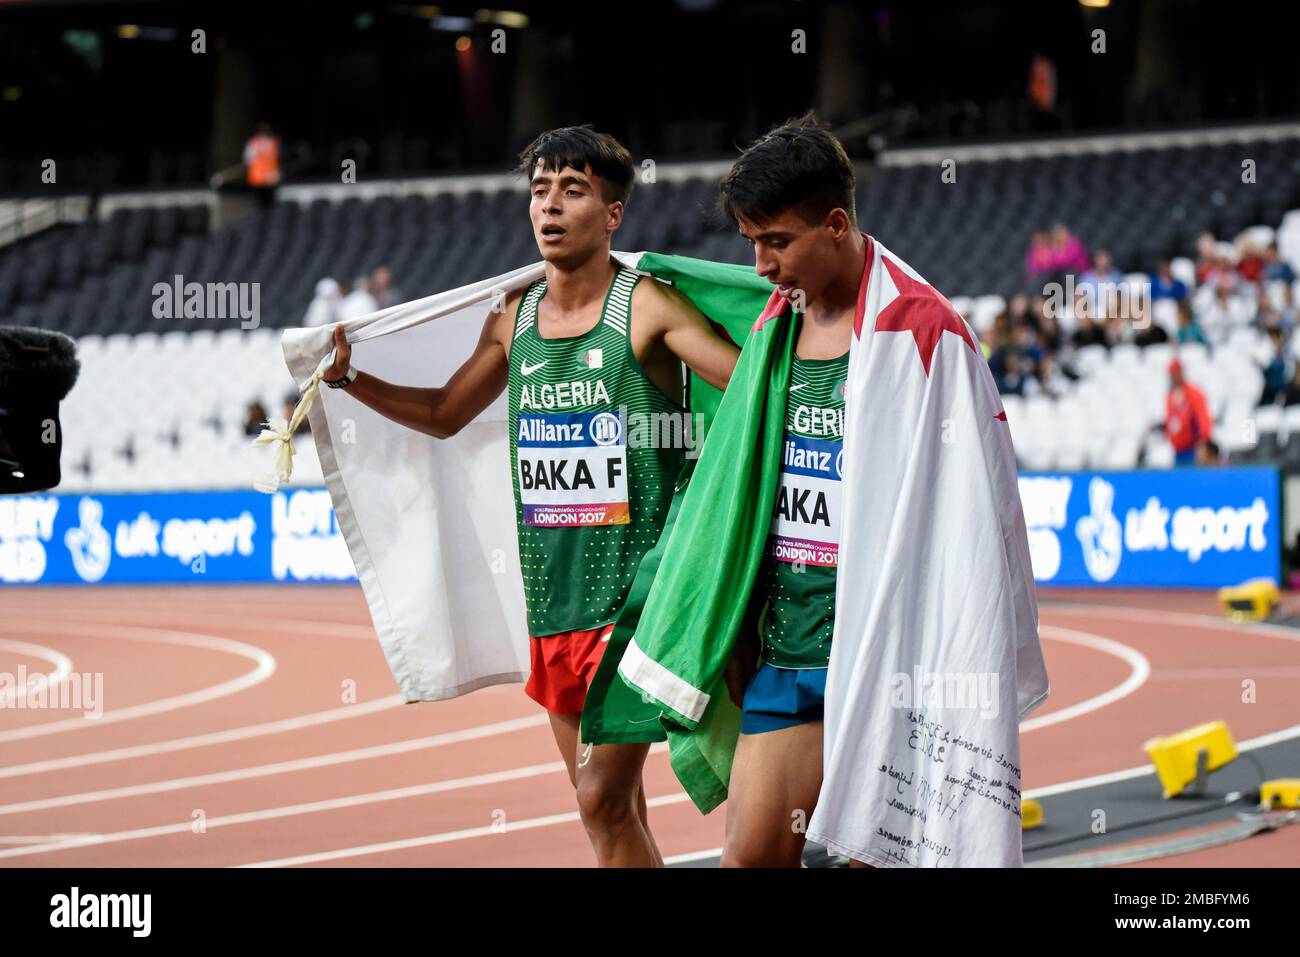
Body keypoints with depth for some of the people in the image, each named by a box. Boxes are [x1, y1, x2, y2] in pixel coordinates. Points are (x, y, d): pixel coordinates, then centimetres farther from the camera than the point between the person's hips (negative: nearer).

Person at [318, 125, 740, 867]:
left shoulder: (648, 307, -8)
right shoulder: (514, 318, 11)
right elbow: (445, 414, 24)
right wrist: (348, 376, 15)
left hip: (637, 590, -6)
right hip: (554, 596, 6)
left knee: (603, 796, -13)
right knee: (611, 806, 10)